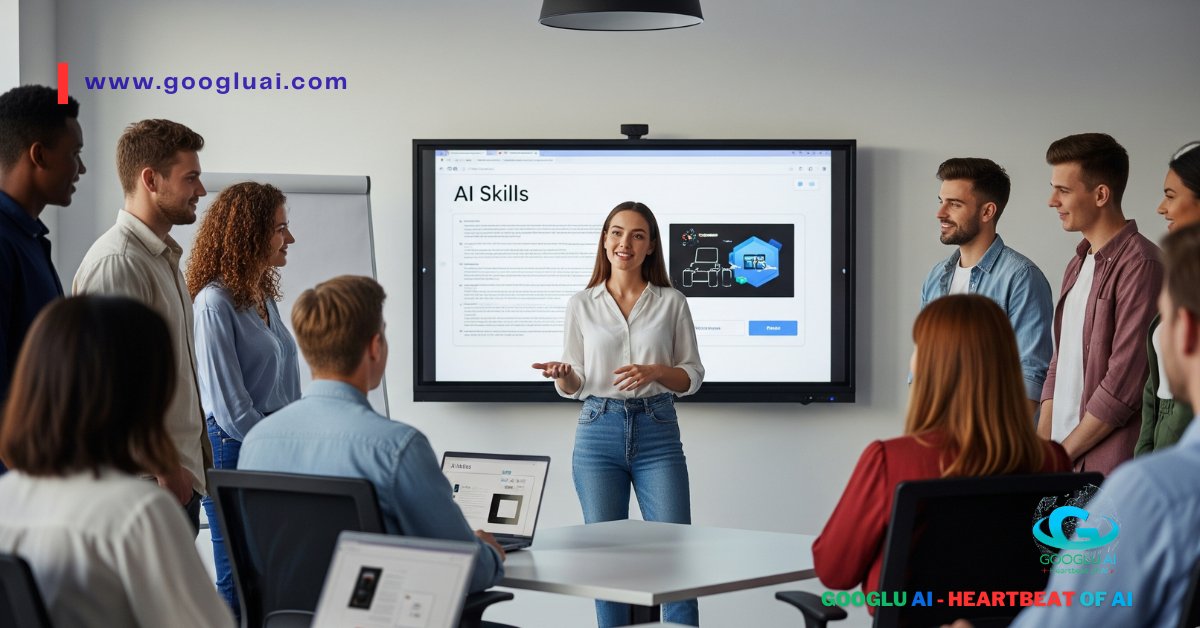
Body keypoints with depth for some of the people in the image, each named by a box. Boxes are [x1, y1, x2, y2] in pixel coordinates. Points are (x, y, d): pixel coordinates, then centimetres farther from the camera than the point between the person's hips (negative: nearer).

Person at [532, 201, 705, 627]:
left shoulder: (671, 303, 4)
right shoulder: (581, 305, 7)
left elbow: (692, 376, 6)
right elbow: (574, 385, 9)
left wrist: (656, 372, -13)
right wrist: (561, 375, -13)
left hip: (657, 432, -1)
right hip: (598, 432, 1)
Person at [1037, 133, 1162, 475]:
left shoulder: (1139, 266, -12)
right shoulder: (1078, 265, 17)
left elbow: (1125, 383, -16)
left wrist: (1065, 452, -10)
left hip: (1106, 467, -8)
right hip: (1063, 460, 8)